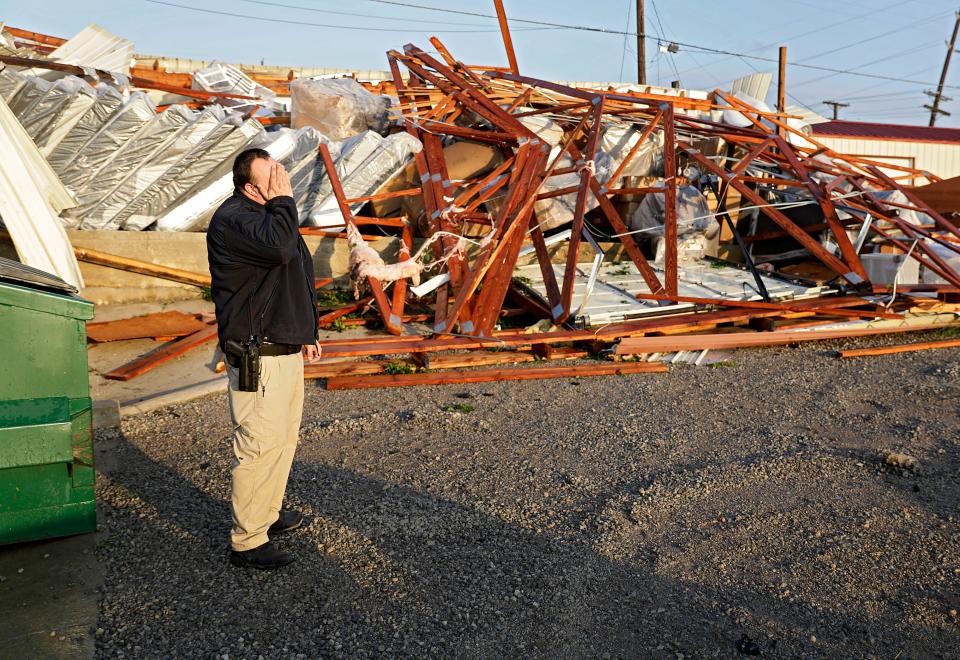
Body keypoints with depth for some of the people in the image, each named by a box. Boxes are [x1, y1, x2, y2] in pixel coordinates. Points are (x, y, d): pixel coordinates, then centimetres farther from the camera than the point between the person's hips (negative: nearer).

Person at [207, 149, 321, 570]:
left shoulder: (271, 213, 17)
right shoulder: (233, 219, -15)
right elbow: (278, 247, -34)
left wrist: (306, 331, 25)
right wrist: (283, 199, -17)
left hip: (285, 348, 10)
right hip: (258, 355, -10)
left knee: (284, 437, 19)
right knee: (259, 445, -6)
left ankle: (268, 513, 35)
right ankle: (247, 542, 6)